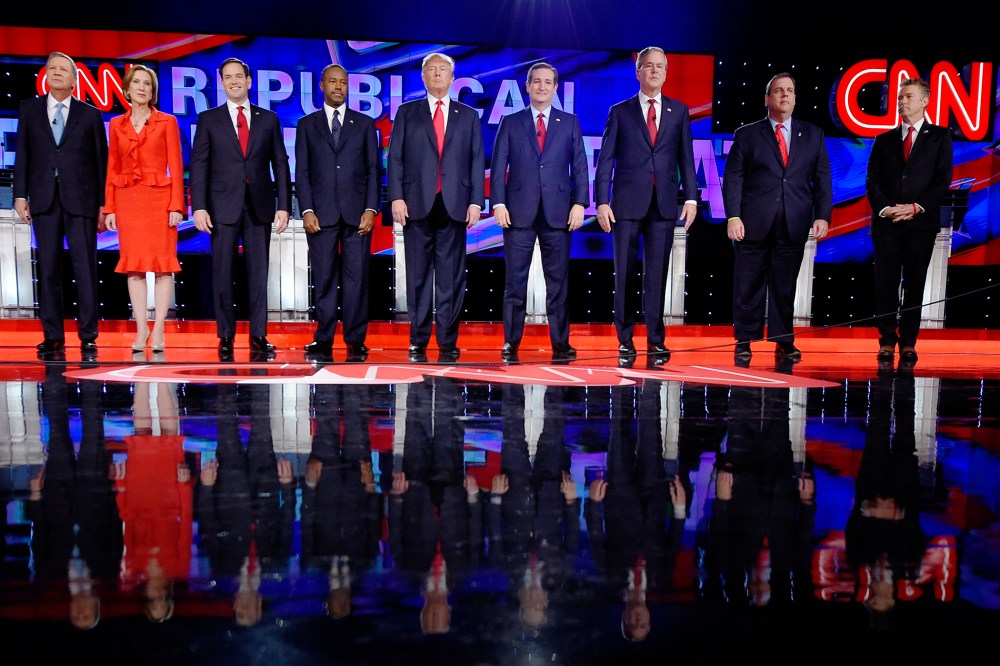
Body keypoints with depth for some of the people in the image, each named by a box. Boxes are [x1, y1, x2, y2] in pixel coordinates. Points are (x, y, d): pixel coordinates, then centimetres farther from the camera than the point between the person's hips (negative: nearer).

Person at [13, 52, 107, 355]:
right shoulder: (29, 109, 13)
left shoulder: (90, 114, 8)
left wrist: (103, 203, -1)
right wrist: (20, 195, 1)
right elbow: (22, 155, 10)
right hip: (44, 199, 2)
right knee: (48, 269, 3)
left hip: (80, 199, -2)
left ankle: (88, 336, 1)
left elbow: (101, 160, 5)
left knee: (85, 268, -4)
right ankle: (52, 336, 9)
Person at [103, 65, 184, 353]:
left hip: (159, 197, -3)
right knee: (134, 264, 2)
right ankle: (141, 329, 8)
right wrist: (109, 207, 4)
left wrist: (177, 206, -9)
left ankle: (158, 330, 1)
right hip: (127, 199, 3)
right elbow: (112, 169, 11)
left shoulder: (167, 122, 4)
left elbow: (176, 166, -1)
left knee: (162, 263, -4)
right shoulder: (116, 124, 12)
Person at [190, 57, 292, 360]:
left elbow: (280, 164, 8)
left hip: (260, 206, 1)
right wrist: (199, 207, -7)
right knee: (222, 274, 1)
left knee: (258, 273, 1)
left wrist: (284, 205, -1)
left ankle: (259, 337, 5)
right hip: (223, 207, 0)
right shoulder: (208, 119, 8)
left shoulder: (268, 118, 10)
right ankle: (226, 337, 9)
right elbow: (199, 165, 3)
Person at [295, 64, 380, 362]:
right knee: (324, 279, 1)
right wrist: (307, 210, -5)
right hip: (321, 213, 0)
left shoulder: (365, 123, 13)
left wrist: (371, 208, -4)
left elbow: (373, 170, 7)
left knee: (356, 278, -1)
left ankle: (355, 342, 4)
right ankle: (324, 341, 6)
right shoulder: (307, 124, 13)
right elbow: (301, 171, 7)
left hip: (356, 212, 0)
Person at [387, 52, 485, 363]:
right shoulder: (407, 113, 13)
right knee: (418, 275, 1)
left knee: (451, 276, 0)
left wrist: (475, 201, -1)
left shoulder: (468, 116, 15)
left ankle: (448, 342, 5)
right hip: (417, 204, 0)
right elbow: (395, 157, 6)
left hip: (454, 205, 1)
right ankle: (418, 341, 7)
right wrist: (397, 197, -5)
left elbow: (477, 161, 9)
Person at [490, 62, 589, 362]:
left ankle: (560, 344, 9)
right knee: (515, 280, 1)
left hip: (557, 213, 1)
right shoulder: (511, 123, 10)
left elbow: (579, 166, 7)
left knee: (558, 281, 3)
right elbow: (498, 167, 5)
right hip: (519, 212, 0)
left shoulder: (569, 122, 12)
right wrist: (498, 204, -6)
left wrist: (579, 203, -4)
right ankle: (511, 343, 8)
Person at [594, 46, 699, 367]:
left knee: (657, 274, 2)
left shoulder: (679, 111, 12)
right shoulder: (620, 111, 7)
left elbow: (686, 157, 10)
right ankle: (625, 341, 12)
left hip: (664, 204, 1)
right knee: (625, 274, 2)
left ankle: (656, 342, 8)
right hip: (627, 203, -1)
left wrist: (691, 197, 0)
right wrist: (602, 201, -6)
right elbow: (606, 159, 3)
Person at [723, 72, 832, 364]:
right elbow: (733, 178, 1)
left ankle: (784, 342, 12)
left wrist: (823, 215, -1)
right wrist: (733, 216, -9)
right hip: (753, 222, -1)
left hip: (794, 224, 2)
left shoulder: (813, 135, 14)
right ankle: (744, 341, 11)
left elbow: (822, 179, 10)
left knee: (785, 285, 4)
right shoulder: (747, 134, 7)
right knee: (749, 284, 2)